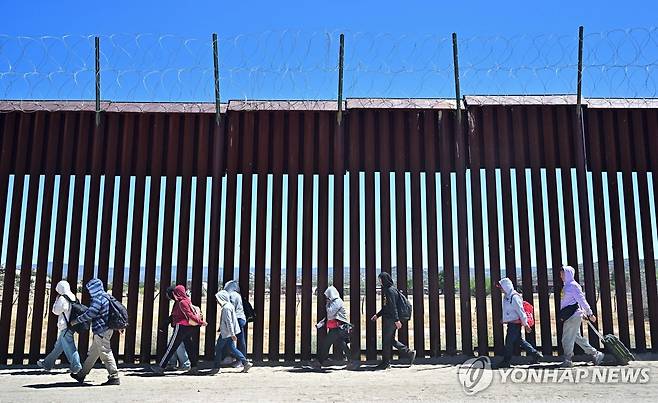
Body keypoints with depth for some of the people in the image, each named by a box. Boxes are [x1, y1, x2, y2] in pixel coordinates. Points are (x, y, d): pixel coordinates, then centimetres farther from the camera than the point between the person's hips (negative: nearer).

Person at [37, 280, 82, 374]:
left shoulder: (62, 298, -15)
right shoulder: (73, 297, 10)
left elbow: (56, 311, -7)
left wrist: (56, 300, 4)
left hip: (65, 327, -9)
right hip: (71, 326, 9)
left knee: (69, 347, -5)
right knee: (58, 346, 18)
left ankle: (76, 366, -5)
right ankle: (47, 363, 29)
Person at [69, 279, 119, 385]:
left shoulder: (98, 299, -17)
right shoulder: (105, 297, 15)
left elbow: (89, 314, -19)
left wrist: (76, 321, -7)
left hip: (101, 331, -10)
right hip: (105, 329, 10)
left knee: (105, 354, -7)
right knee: (92, 353, 17)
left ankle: (114, 377, -5)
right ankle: (81, 375, 28)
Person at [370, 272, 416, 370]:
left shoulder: (390, 290, -15)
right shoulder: (387, 290, 16)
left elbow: (393, 307, -21)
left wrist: (396, 320, -24)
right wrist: (377, 315, 24)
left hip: (391, 320, -10)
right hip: (388, 318, 10)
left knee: (386, 340, -2)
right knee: (391, 340, 13)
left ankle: (385, 362, 7)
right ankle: (409, 352, 15)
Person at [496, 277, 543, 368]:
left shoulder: (514, 297, -20)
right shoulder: (506, 296, 10)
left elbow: (521, 311, -19)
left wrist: (525, 324, -17)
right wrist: (505, 319, 23)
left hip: (515, 323, -9)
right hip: (511, 323, 9)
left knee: (509, 342, -2)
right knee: (519, 341, 13)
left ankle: (506, 362, 8)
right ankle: (536, 354, 20)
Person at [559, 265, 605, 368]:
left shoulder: (573, 285, -13)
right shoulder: (566, 286, 16)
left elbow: (582, 300, -13)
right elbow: (580, 301, 23)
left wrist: (590, 314, -13)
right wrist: (584, 313, 24)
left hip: (573, 316, -10)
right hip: (569, 316, 10)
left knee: (567, 338, -5)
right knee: (577, 338, 15)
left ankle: (567, 360, 2)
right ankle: (595, 354, 23)